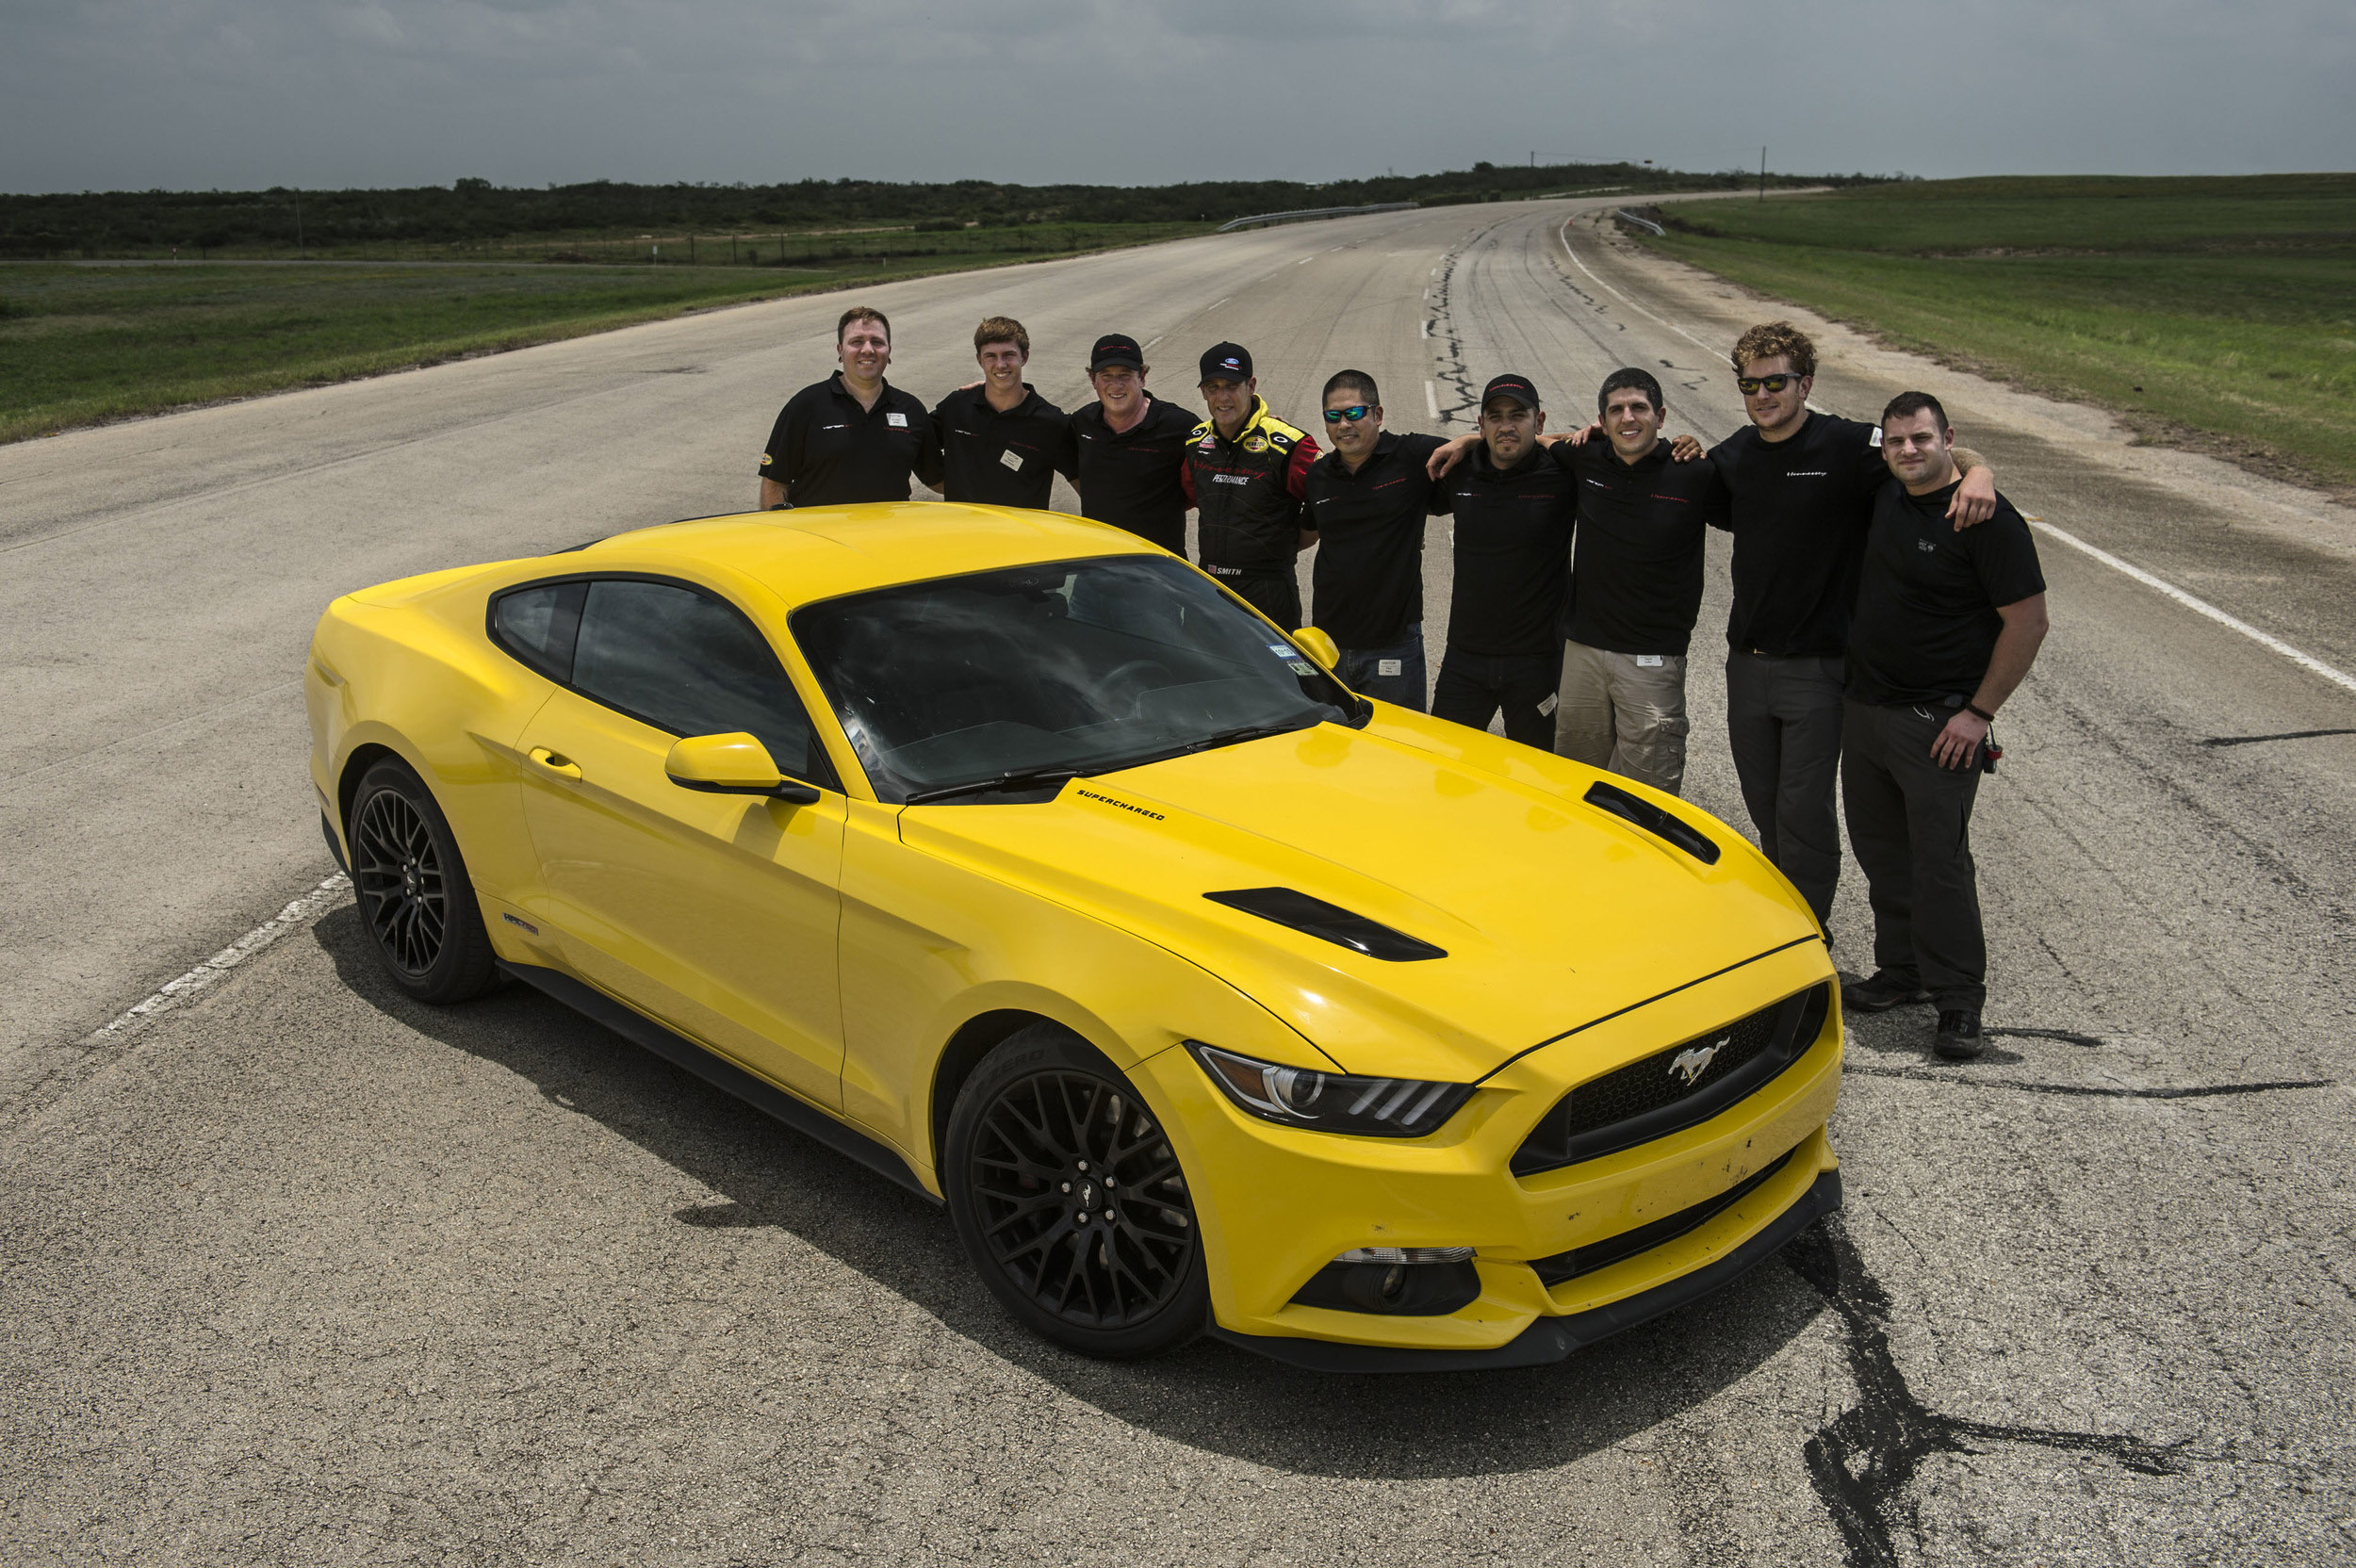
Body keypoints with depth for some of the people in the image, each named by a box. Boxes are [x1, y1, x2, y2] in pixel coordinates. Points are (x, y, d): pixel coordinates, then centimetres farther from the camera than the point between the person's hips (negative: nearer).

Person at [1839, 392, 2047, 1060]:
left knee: (1939, 860, -5)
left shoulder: (1986, 519, -15)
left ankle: (1959, 1002, 6)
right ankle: (1902, 971, 28)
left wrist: (1979, 713, -15)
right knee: (1881, 852, 14)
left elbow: (2028, 621, -14)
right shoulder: (1885, 499, 6)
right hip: (1864, 707, 7)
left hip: (1937, 725, -7)